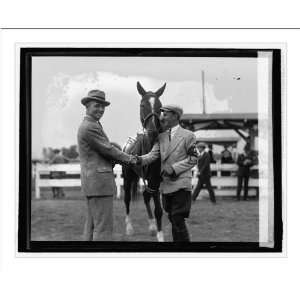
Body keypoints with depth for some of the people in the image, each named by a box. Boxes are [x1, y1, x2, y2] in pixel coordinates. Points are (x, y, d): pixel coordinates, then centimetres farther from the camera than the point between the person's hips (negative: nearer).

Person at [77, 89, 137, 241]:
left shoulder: (85, 125, 19)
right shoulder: (91, 127, -15)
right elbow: (107, 149, -12)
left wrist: (125, 158, 9)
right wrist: (129, 159, 3)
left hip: (90, 181, 11)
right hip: (99, 181, -11)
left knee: (92, 225, 13)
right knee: (103, 227, -10)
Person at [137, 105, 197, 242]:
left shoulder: (188, 135, -3)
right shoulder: (161, 137, 13)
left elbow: (193, 159, -5)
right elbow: (153, 155, 1)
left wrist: (174, 168, -16)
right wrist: (139, 159, -19)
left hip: (181, 185, -6)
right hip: (166, 185, 6)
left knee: (178, 220, -12)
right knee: (173, 220, 12)